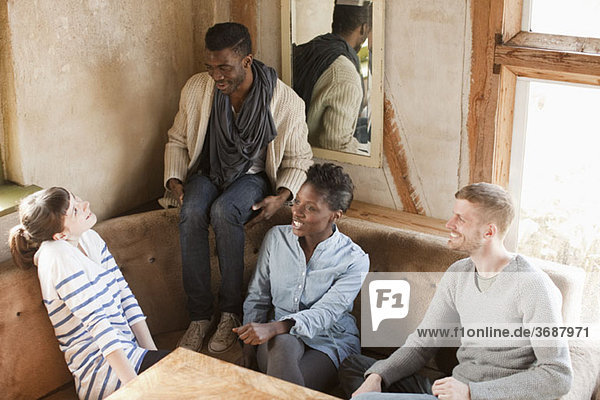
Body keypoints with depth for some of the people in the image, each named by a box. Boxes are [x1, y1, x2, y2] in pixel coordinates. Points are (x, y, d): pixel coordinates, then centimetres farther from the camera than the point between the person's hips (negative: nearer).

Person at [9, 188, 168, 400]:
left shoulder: (90, 239, 11)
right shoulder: (58, 257, -15)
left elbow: (125, 294, 9)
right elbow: (97, 322, -22)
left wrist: (153, 355, 0)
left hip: (126, 353, 8)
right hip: (100, 371, -8)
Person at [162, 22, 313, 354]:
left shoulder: (285, 102, -17)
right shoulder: (196, 89, -10)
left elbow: (299, 160, -4)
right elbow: (177, 141, 6)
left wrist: (281, 197, -21)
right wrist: (174, 180, -11)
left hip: (252, 175, -2)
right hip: (207, 172, 3)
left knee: (223, 211, -36)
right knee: (191, 212, -32)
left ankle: (231, 311, -19)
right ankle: (199, 314, -20)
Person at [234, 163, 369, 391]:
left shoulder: (354, 261, -8)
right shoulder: (276, 238, 4)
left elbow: (324, 314, -20)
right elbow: (257, 298, 10)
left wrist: (273, 327, -36)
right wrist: (249, 349, -3)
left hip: (330, 345, -3)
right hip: (278, 338, 3)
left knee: (286, 385, -33)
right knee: (282, 344, -35)